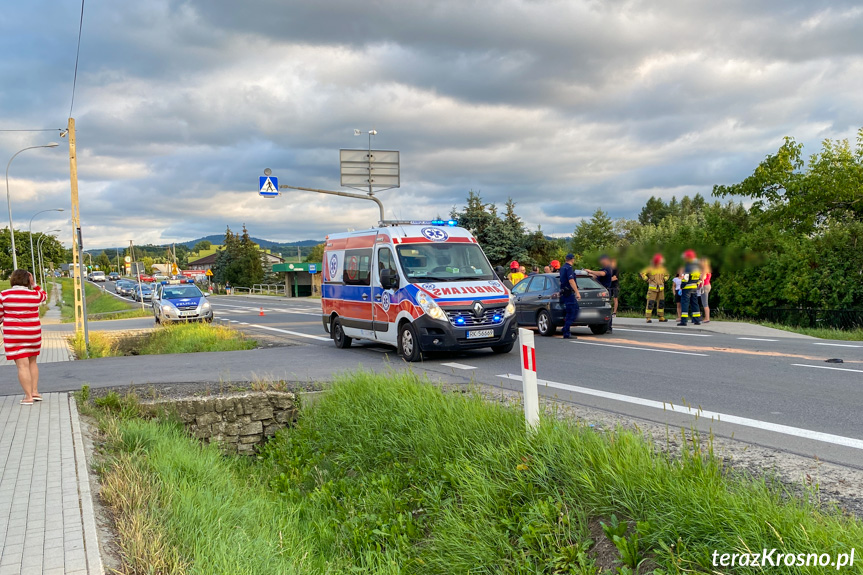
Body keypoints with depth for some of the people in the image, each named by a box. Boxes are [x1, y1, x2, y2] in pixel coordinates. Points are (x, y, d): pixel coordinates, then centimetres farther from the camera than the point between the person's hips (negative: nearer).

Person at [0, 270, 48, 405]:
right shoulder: (34, 295, -3)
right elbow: (43, 296, 21)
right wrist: (34, 283, 13)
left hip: (13, 336, -3)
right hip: (33, 334, 3)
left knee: (22, 365, -3)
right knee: (32, 362, 19)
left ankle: (29, 397, -3)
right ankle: (35, 392, 17)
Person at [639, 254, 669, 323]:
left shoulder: (662, 269, 9)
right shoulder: (650, 268, -8)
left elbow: (666, 275, 28)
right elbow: (642, 274, -9)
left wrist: (664, 280, 12)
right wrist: (647, 280, -9)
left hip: (661, 289, 6)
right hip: (652, 288, -6)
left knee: (661, 302, 7)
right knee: (650, 303, -9)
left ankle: (661, 317, 15)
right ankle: (648, 318, -7)